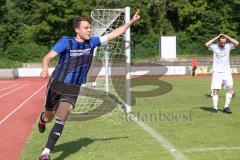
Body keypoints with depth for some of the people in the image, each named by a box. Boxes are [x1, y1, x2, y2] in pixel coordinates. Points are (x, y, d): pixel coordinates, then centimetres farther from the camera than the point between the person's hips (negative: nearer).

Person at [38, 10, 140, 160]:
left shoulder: (92, 42, 0)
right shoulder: (66, 41, -12)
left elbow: (113, 34, 4)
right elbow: (47, 57, -18)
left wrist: (131, 21, 0)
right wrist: (45, 69, -39)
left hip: (73, 90, 1)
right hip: (56, 85, -1)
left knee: (61, 119, -15)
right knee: (49, 118, 17)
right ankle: (42, 118, 55)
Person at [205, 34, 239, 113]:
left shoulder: (228, 46, 2)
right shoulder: (214, 46, -4)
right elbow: (206, 44, -22)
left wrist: (227, 37, -9)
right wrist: (216, 37, -15)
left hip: (227, 71, 2)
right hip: (217, 72, -2)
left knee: (230, 88, -12)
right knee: (215, 90, -5)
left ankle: (226, 107, -6)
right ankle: (215, 108, 7)